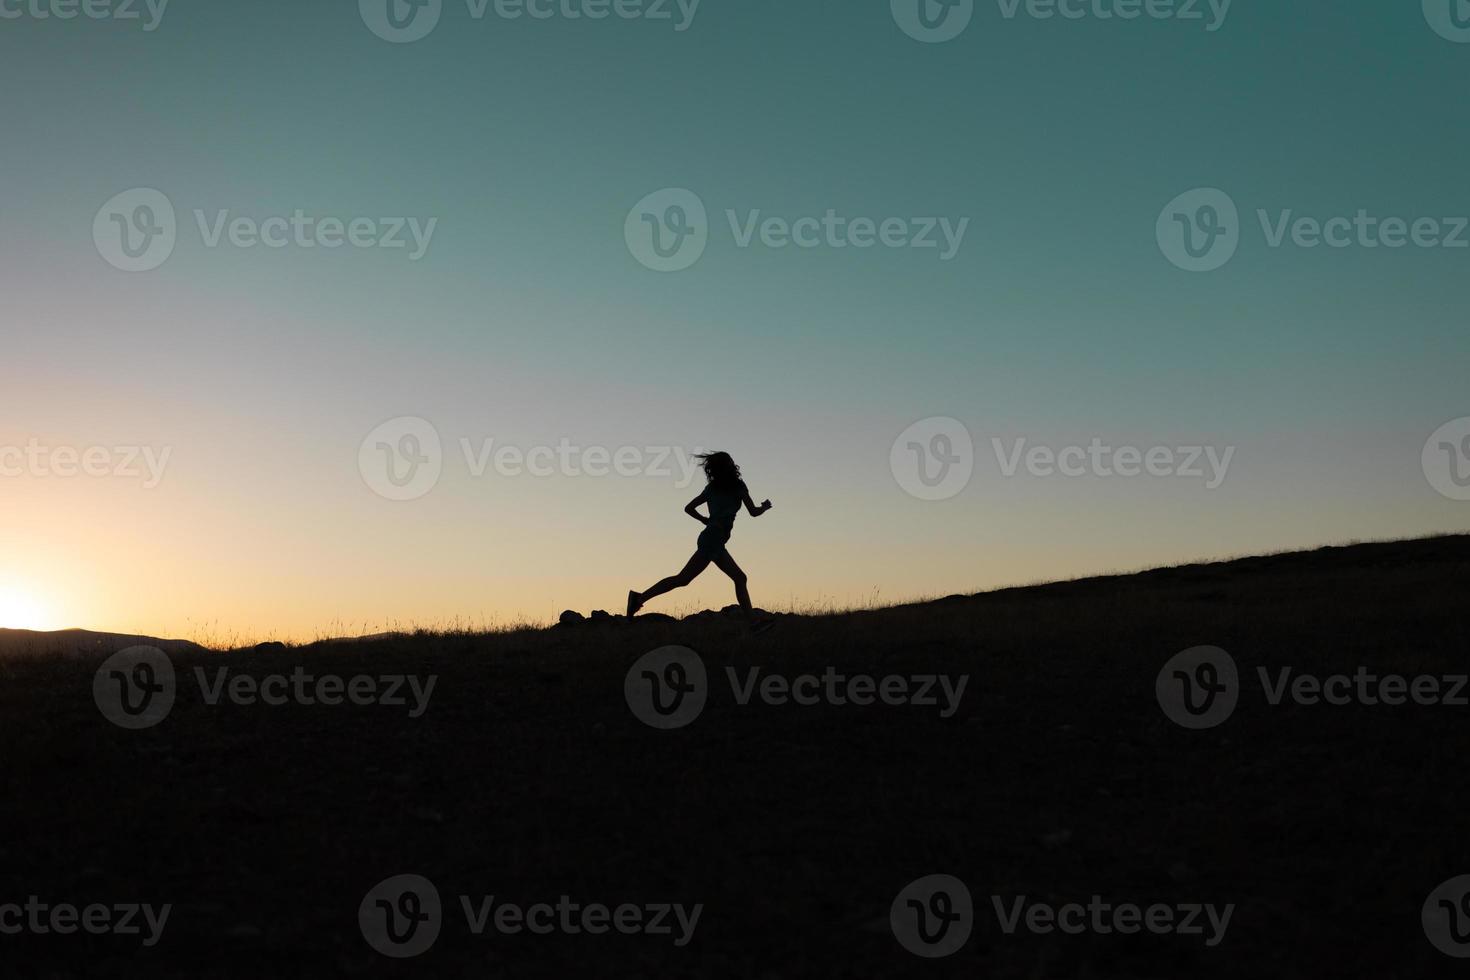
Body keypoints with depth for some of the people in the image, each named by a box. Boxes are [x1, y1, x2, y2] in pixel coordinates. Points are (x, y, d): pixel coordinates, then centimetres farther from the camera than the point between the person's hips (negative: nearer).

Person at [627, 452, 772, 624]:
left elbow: (689, 508, 16)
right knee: (683, 578, -15)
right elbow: (753, 512, 0)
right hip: (714, 539, -9)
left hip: (711, 539, 9)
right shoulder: (738, 486, -2)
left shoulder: (712, 488, 17)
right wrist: (765, 506, 20)